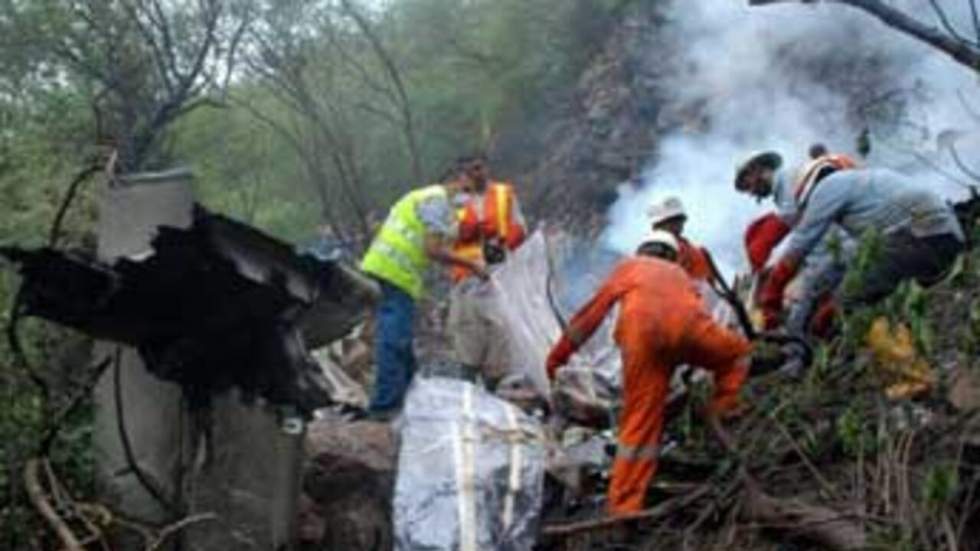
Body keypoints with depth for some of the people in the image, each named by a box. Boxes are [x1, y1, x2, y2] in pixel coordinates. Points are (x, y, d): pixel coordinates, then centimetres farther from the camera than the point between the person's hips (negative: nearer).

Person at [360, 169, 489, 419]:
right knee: (395, 340, -9)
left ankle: (408, 397, 21)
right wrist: (471, 265, -7)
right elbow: (434, 250, -15)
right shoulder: (439, 201, -7)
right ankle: (386, 404, -9)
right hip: (396, 275, -10)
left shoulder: (422, 195, 25)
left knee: (400, 341, 14)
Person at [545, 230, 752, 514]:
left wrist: (560, 352, 36)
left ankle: (624, 507, 7)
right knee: (738, 352, 30)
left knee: (639, 422, 7)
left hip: (641, 331, 0)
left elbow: (594, 310, 31)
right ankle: (720, 411, 12)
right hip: (684, 324, 0)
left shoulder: (629, 266, 36)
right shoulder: (679, 273, 40)